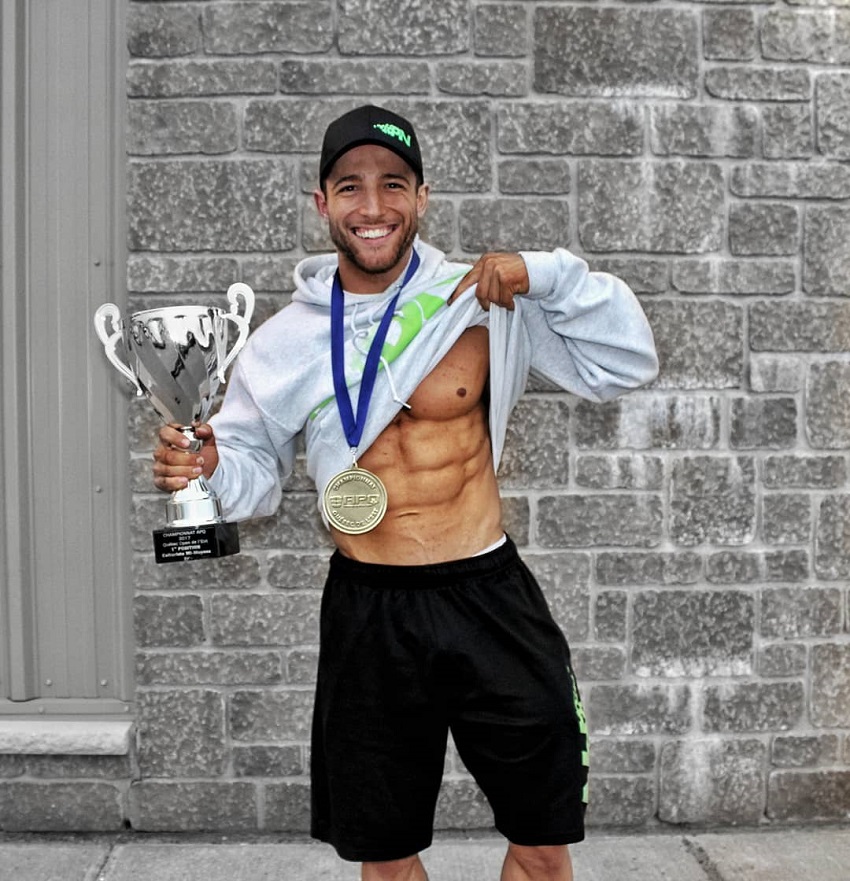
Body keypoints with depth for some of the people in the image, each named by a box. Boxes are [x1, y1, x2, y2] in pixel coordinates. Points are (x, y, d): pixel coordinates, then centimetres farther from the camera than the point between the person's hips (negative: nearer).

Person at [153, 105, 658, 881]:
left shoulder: (487, 304, -4)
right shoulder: (287, 339, 0)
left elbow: (625, 365, -2)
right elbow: (254, 468, 9)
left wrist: (547, 273, -16)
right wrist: (208, 466, -14)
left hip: (490, 600, 0)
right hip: (370, 614, 1)